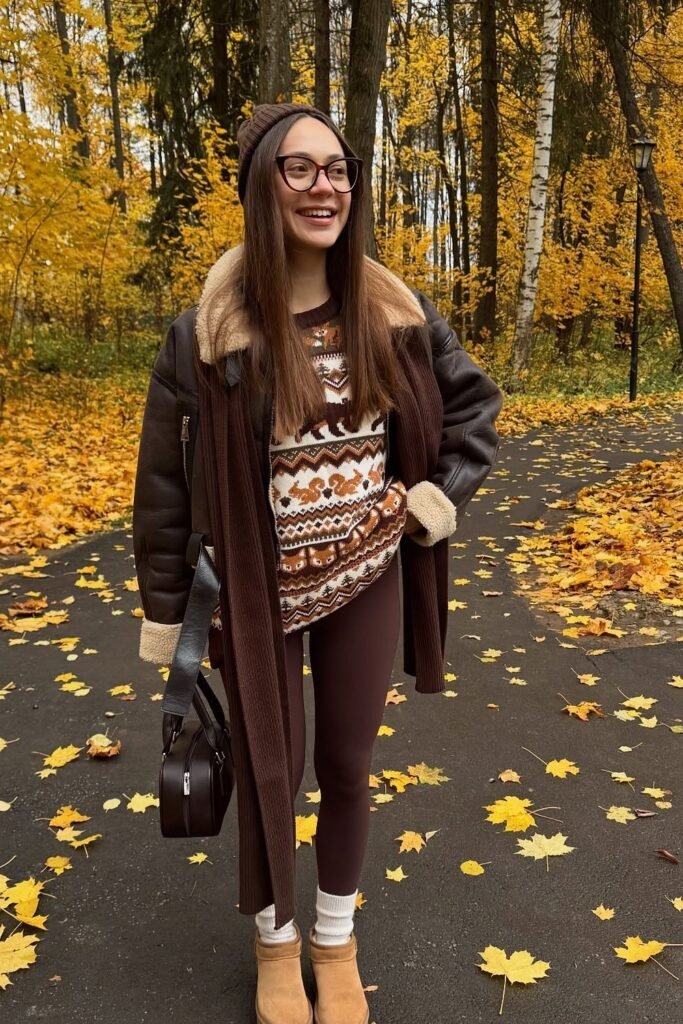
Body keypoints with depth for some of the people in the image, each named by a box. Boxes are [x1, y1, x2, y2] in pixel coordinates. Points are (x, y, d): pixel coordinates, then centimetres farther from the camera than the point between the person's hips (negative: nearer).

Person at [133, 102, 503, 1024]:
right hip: (261, 594, -2)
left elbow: (474, 402, 11)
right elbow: (167, 478, -6)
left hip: (367, 581, 3)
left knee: (347, 768, 15)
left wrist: (443, 495, -2)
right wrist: (165, 610, -3)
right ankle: (276, 942, 41)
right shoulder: (210, 331, -12)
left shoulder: (393, 312, -4)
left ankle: (337, 942, 40)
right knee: (269, 776, 11)